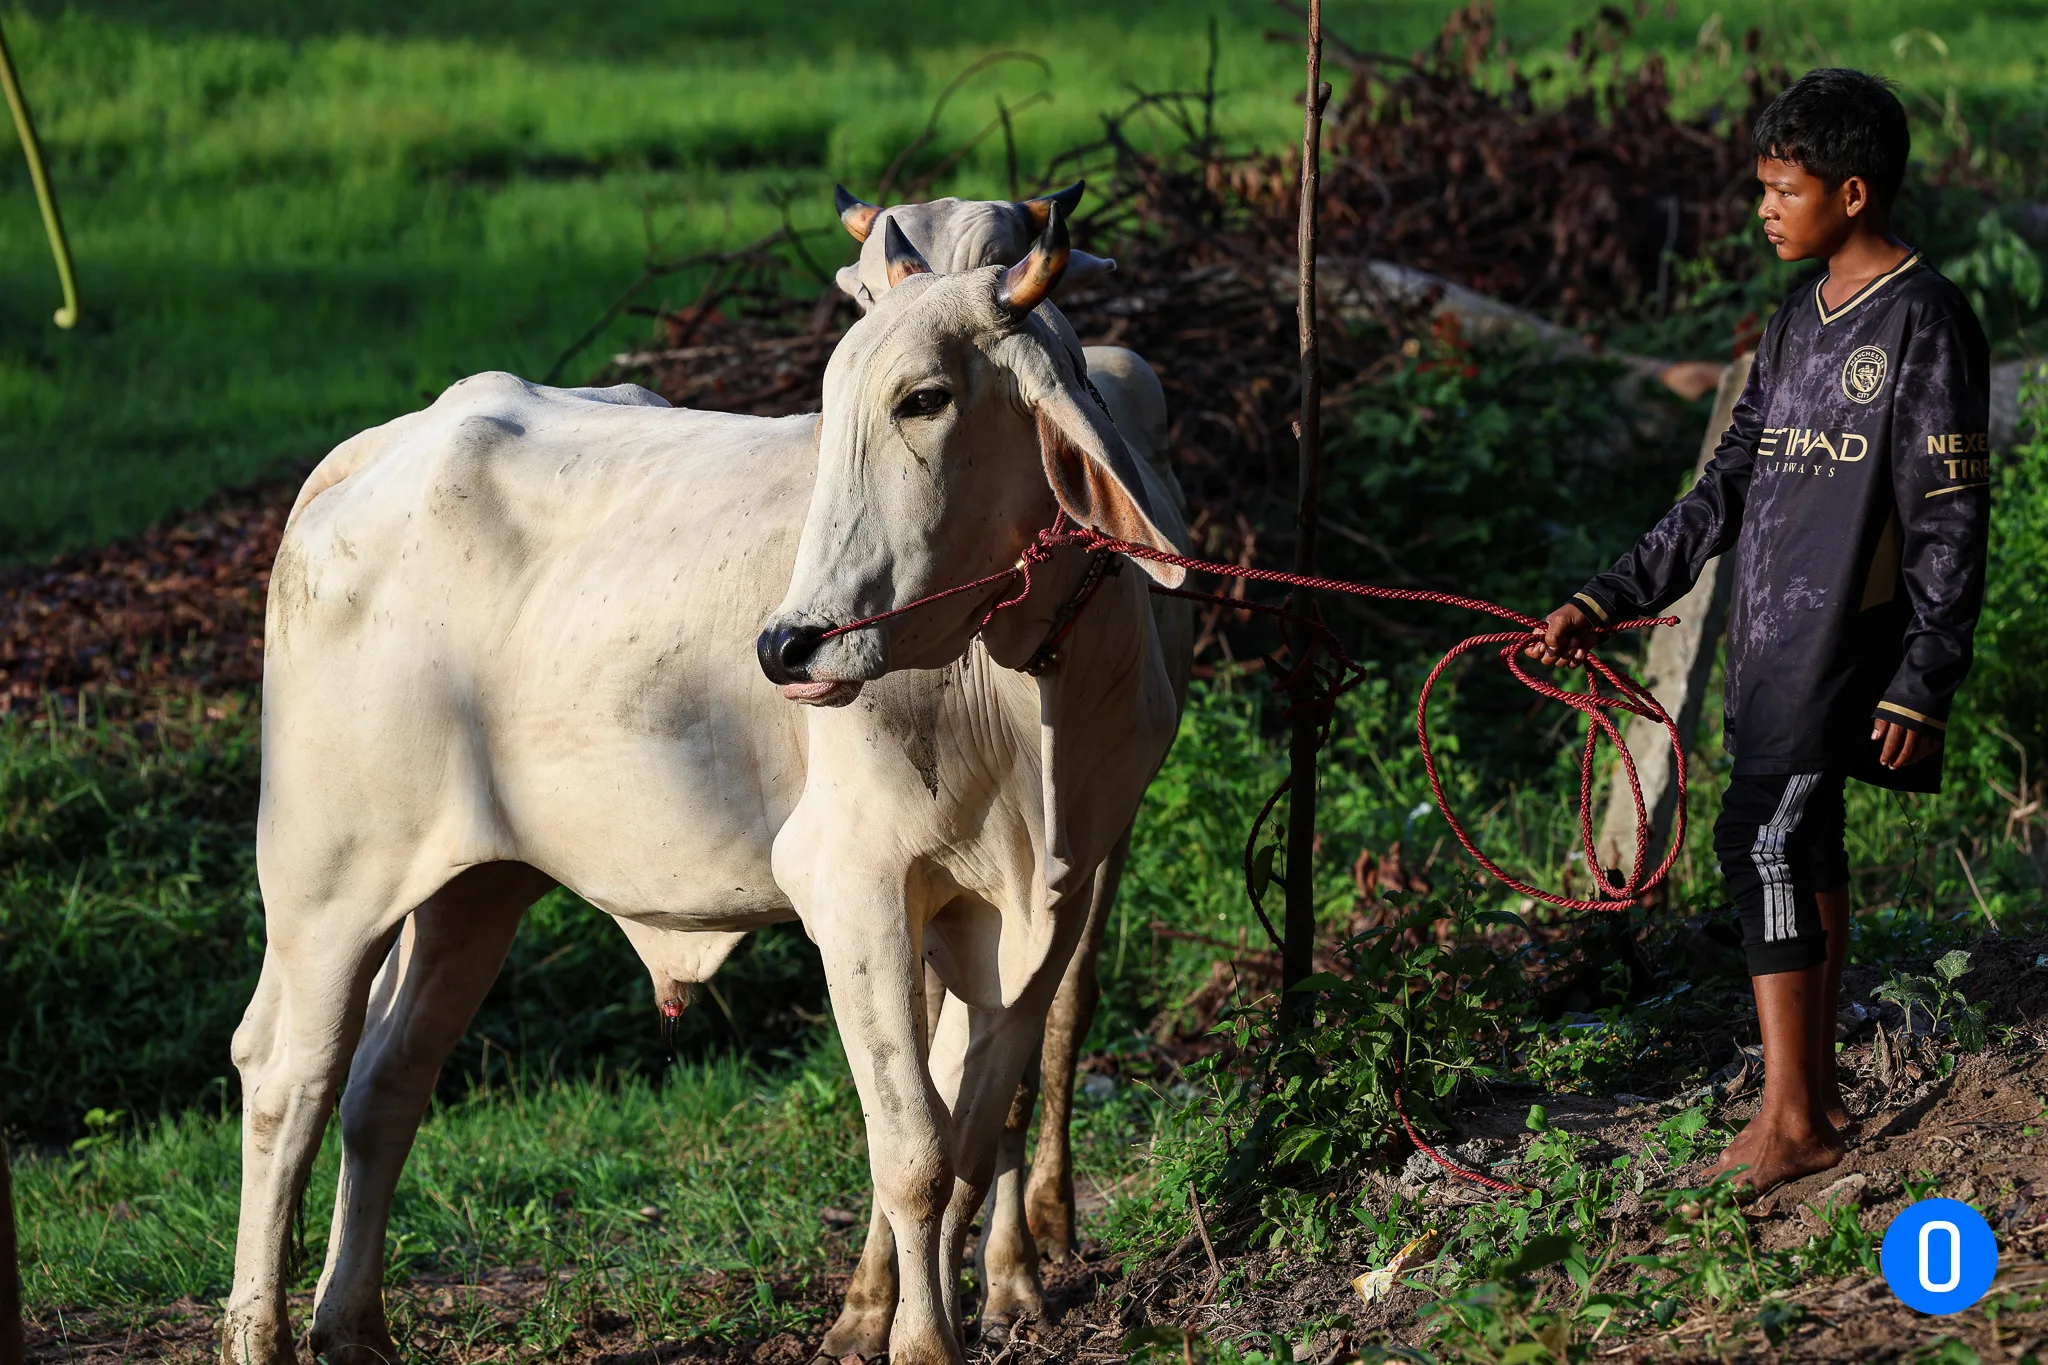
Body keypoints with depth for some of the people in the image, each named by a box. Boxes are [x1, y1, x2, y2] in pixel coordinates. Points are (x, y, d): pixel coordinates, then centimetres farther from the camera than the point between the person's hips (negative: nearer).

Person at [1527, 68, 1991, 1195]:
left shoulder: (1925, 322, -11)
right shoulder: (1799, 322, 14)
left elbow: (1951, 522, -12)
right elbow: (1727, 490, 16)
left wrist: (1923, 684, -16)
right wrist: (1606, 602, 10)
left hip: (1851, 638, -8)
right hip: (1775, 637, 8)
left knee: (1761, 841, -13)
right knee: (1804, 846, 10)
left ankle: (1788, 1120, -10)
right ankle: (1816, 1092, 17)